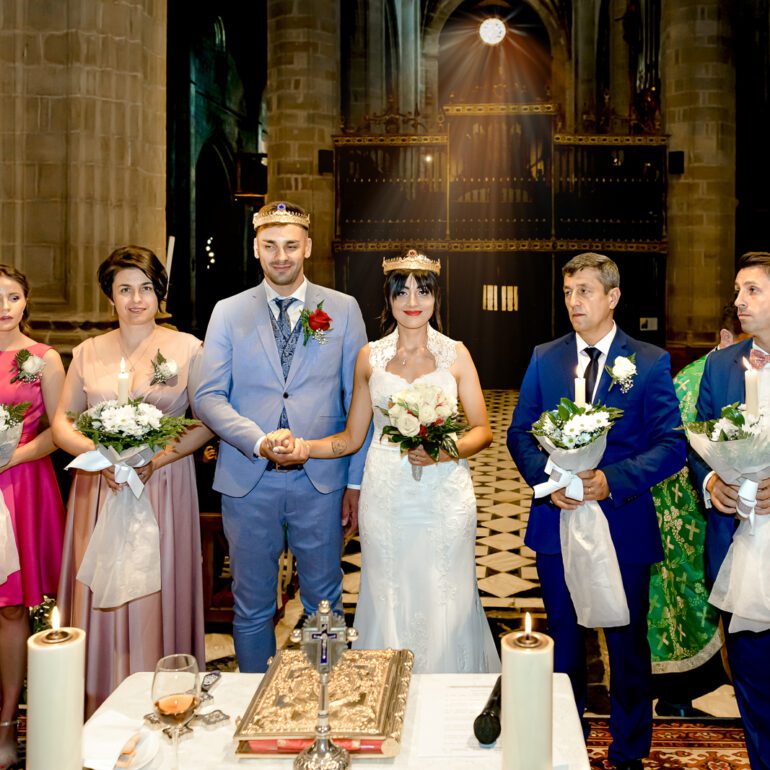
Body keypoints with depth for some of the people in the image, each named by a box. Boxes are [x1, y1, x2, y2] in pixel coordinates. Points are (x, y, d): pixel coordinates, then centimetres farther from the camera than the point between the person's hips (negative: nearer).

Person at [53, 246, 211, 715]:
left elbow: (206, 422, -3)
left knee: (158, 594, 1)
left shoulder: (188, 349, 1)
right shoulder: (88, 352, 9)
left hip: (164, 489, -2)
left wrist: (155, 458, -16)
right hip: (100, 489, 3)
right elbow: (62, 421, 8)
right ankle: (102, 714, 17)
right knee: (101, 594, 5)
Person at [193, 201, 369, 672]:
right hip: (248, 478, 1)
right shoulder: (228, 312, 5)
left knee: (324, 601, 11)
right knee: (252, 604, 12)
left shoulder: (344, 309, 4)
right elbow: (209, 396, -1)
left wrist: (357, 481, -1)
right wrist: (258, 441, -17)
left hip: (321, 479, 0)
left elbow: (359, 399, 3)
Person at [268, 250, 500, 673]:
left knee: (445, 606, 3)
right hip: (386, 498, 1)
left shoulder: (455, 354, 5)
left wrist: (445, 451, -14)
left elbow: (482, 431, 5)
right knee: (387, 604, 5)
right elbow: (351, 438, 10)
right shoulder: (370, 357, 7)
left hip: (445, 495, -1)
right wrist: (304, 447, -7)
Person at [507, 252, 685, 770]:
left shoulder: (651, 362, -5)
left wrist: (613, 480, -23)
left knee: (628, 643, 13)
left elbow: (673, 444, -10)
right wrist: (546, 477, -15)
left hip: (624, 525, -2)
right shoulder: (544, 359, 4)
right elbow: (520, 434, 4)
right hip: (557, 520, 3)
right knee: (563, 638, 17)